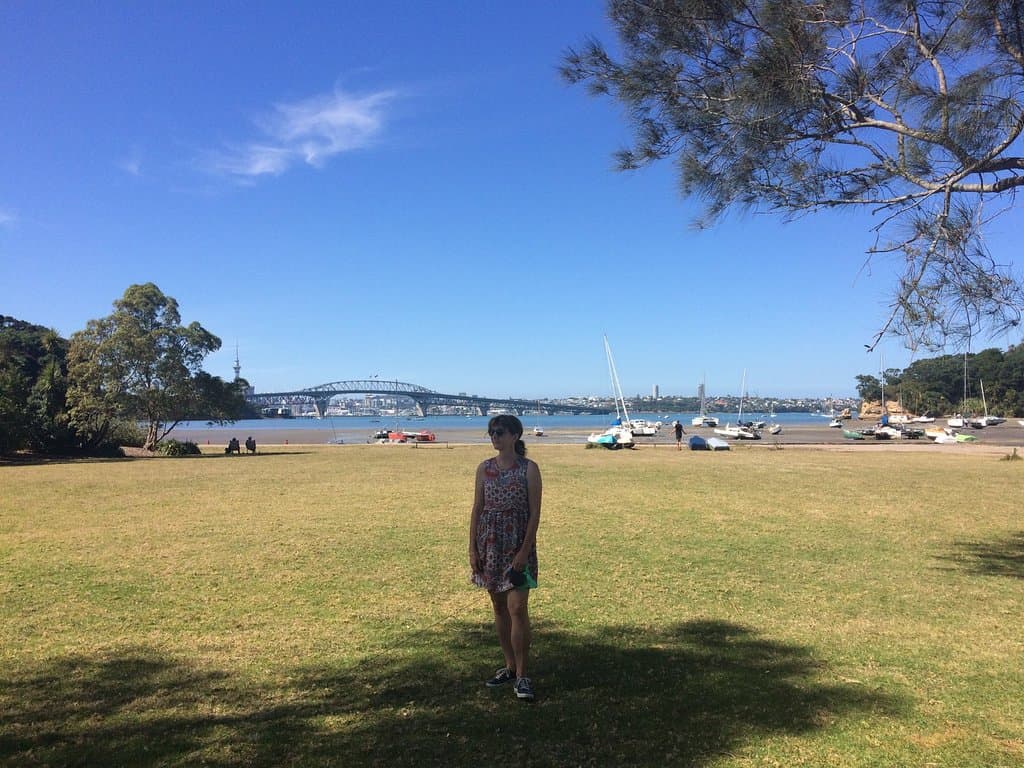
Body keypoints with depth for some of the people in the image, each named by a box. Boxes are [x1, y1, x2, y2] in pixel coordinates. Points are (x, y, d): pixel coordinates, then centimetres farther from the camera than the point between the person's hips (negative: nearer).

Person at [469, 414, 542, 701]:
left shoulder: (529, 469, -7)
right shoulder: (484, 468, 6)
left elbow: (535, 512, -8)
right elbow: (477, 509, 7)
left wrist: (525, 550, -15)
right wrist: (472, 548, 2)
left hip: (518, 544, -5)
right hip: (490, 543, 5)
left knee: (517, 608, -8)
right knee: (499, 607, 13)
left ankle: (521, 675, 3)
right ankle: (509, 666, 27)